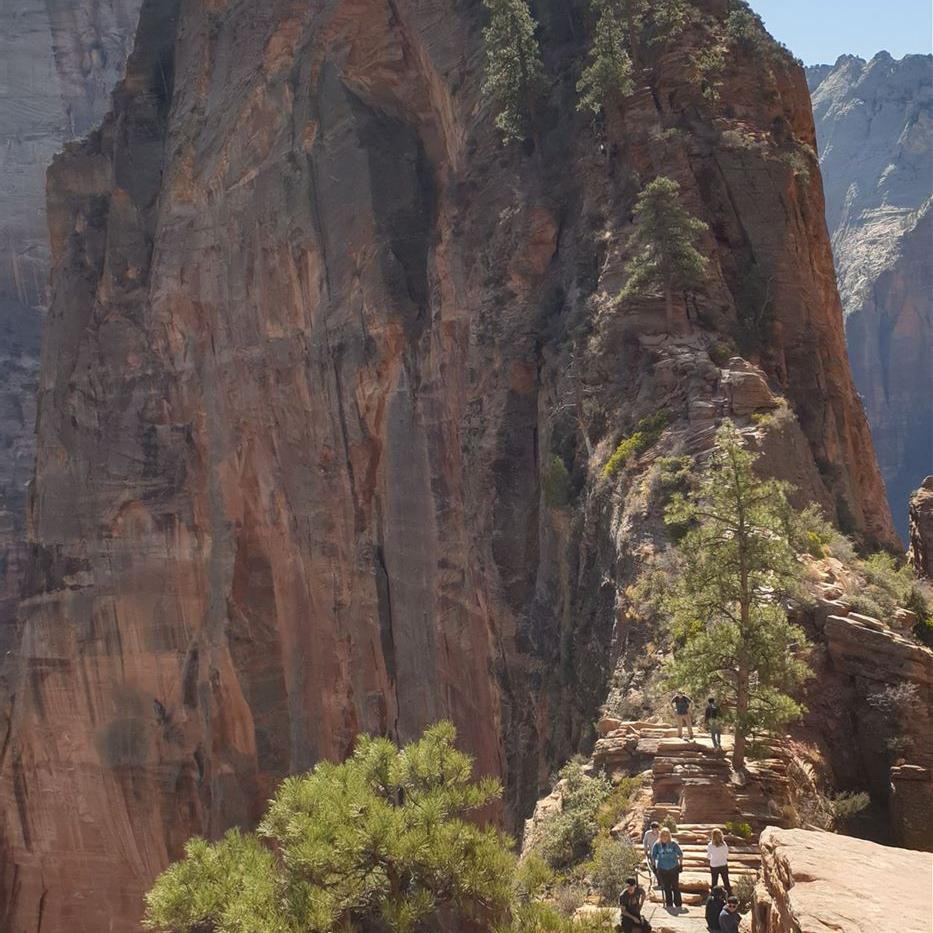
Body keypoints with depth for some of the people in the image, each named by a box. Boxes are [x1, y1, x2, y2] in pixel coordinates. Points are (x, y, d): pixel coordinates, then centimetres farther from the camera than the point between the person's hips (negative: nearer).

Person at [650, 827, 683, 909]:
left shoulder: (673, 844, -7)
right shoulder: (657, 845, -5)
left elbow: (680, 854, 5)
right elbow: (653, 856, 7)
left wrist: (681, 865, 4)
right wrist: (654, 867, 6)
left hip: (674, 869, -1)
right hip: (662, 870, 1)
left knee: (676, 888, 4)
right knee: (666, 889, 8)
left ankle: (678, 905, 16)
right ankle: (669, 905, 19)